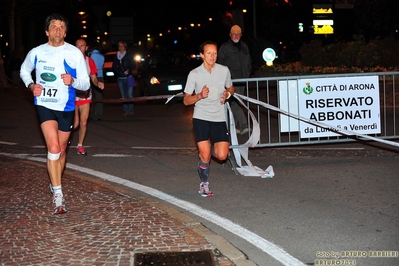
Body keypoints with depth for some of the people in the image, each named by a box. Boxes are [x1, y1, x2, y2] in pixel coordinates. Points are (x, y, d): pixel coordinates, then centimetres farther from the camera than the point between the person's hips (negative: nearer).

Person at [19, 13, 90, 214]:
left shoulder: (75, 53, -9)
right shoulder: (36, 52, -4)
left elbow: (86, 84, -5)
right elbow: (24, 70, 16)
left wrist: (72, 81, -27)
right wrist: (31, 85, -4)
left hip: (66, 107, 1)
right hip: (45, 105, -1)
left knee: (61, 150, 15)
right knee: (53, 148, -17)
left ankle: (55, 184, 38)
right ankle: (57, 194, -12)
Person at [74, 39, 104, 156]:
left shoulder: (90, 61, 4)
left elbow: (93, 78, 9)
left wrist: (98, 83, -11)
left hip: (85, 96, 3)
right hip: (73, 96, -3)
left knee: (83, 123, -1)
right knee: (75, 124, -3)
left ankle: (80, 145, 16)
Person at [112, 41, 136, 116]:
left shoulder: (129, 55, 2)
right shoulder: (116, 56, 11)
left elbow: (133, 65, 1)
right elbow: (114, 67, 17)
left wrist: (129, 70, -17)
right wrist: (117, 72, -2)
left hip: (128, 77, -3)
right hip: (120, 78, 3)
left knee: (130, 94, -8)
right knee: (123, 96, 2)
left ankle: (130, 110, -4)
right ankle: (126, 110, 5)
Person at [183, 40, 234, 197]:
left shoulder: (224, 71, 0)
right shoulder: (194, 74, -6)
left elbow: (231, 89, 18)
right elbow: (186, 100, -1)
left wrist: (227, 94, -6)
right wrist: (199, 96, -20)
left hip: (219, 119, 2)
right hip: (201, 118, -2)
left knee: (222, 155, -7)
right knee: (205, 157, -5)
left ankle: (211, 148, 28)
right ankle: (204, 184, 20)